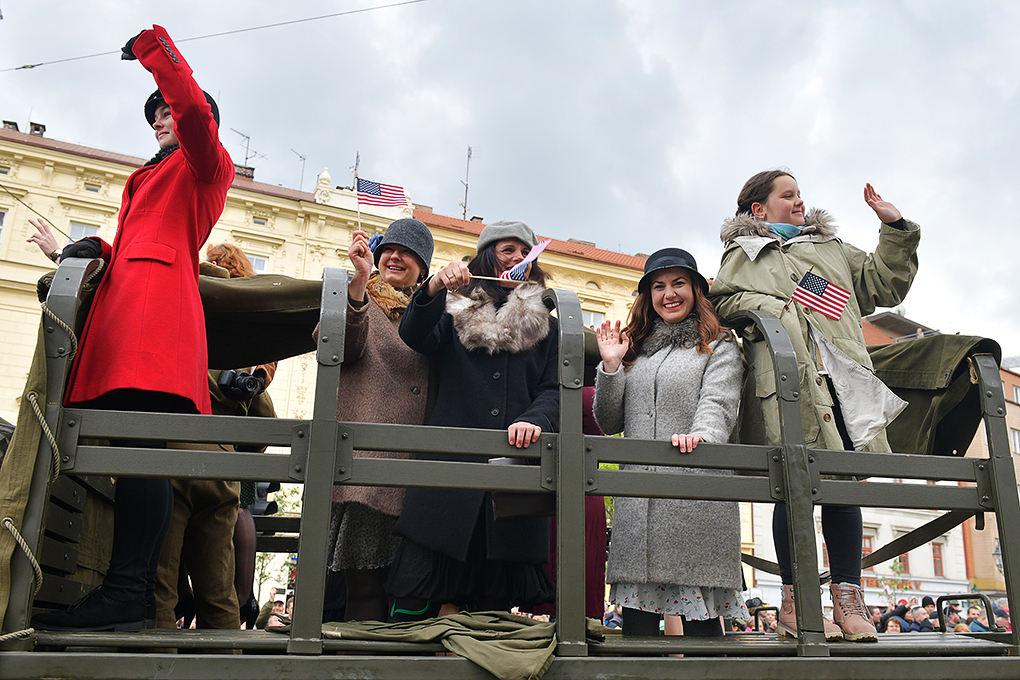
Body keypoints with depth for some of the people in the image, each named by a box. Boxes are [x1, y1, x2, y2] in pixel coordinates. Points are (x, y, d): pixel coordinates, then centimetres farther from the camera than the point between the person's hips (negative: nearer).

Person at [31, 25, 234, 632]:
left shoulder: (205, 162, 15)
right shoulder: (150, 179, 40)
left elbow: (195, 110, -6)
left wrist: (154, 47, 2)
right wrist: (102, 247, 16)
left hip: (157, 303, -8)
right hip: (124, 307, 9)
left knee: (139, 448, -21)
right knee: (136, 452, -3)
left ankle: (129, 593, -27)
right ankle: (134, 597, -6)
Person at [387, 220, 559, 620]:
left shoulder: (543, 326, 19)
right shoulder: (457, 313, 16)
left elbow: (553, 389, 9)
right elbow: (415, 337, -2)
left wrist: (534, 420, -13)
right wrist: (435, 287, -20)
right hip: (450, 464, -1)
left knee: (496, 596, 2)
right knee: (415, 597, -6)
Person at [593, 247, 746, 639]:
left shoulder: (719, 347, 11)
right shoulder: (636, 349, 22)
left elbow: (718, 405, -7)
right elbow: (609, 424, 18)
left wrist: (700, 435, -29)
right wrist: (611, 366, 5)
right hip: (638, 500, 4)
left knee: (701, 617, -3)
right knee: (636, 619, 3)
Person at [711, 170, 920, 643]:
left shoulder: (833, 248, 32)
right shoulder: (743, 253, 20)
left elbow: (884, 286, 28)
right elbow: (723, 301, 6)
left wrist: (896, 230, 20)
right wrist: (767, 309, -9)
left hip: (841, 374, 4)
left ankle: (847, 595, 4)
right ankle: (794, 601, -5)